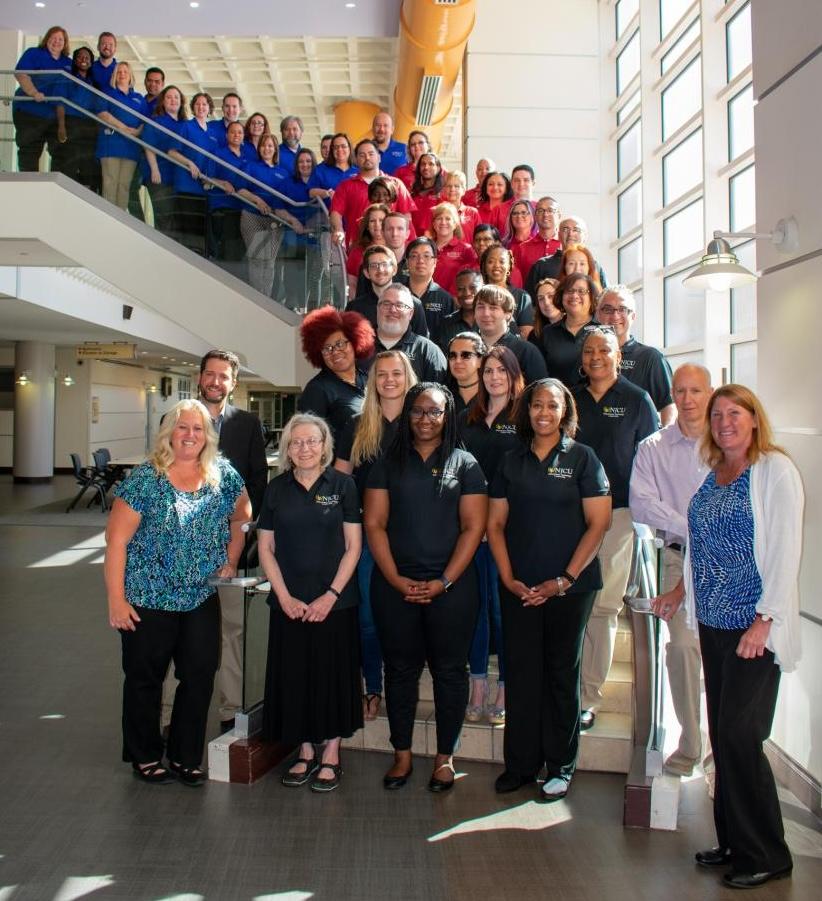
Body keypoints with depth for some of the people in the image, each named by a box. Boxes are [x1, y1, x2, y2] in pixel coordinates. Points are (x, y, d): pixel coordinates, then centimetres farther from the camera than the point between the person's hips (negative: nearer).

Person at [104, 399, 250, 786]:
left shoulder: (223, 475, 0)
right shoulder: (144, 479, -11)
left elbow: (241, 517, 16)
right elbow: (116, 540, -11)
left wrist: (230, 561, 7)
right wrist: (116, 599, -14)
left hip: (202, 600, 3)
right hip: (148, 601, -3)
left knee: (200, 678, 7)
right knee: (145, 680, 12)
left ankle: (186, 757, 26)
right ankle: (146, 757, 31)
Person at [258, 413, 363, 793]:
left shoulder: (342, 484, -3)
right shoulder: (277, 488, 4)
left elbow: (353, 546, -4)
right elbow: (266, 548, 5)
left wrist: (330, 596, -11)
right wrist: (285, 596, -6)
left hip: (334, 601, -2)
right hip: (289, 603, 2)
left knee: (332, 674, 5)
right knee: (294, 675, 7)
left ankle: (330, 755, 19)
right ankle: (305, 751, 24)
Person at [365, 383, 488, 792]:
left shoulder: (465, 464, 4)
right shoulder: (388, 463, 7)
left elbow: (473, 527, -2)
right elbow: (374, 524, 2)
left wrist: (443, 582, -10)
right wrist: (395, 579, -9)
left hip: (451, 586, -1)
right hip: (395, 585, 1)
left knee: (449, 670, 6)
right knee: (400, 669, 9)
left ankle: (444, 757, 21)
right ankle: (402, 754, 23)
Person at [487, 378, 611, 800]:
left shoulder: (582, 458, -1)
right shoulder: (512, 461, 8)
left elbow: (598, 523, -6)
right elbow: (495, 523, 8)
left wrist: (565, 579, -11)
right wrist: (509, 579, -4)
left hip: (570, 587, -3)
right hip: (519, 588, 3)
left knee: (562, 672, 7)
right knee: (520, 671, 7)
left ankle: (560, 766, 21)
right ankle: (520, 763, 22)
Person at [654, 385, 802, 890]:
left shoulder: (775, 469, -8)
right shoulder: (713, 473, 13)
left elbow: (785, 549, -13)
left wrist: (764, 619, -17)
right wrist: (683, 588, 16)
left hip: (754, 625, -7)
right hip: (714, 622, 7)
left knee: (739, 735, -4)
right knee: (722, 735, 11)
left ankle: (766, 855, 13)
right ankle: (734, 842, 25)